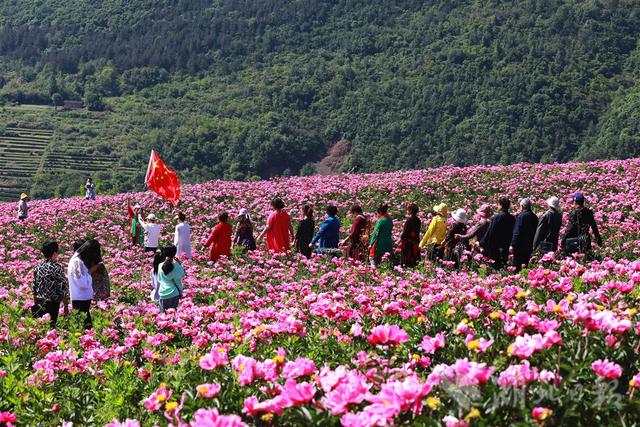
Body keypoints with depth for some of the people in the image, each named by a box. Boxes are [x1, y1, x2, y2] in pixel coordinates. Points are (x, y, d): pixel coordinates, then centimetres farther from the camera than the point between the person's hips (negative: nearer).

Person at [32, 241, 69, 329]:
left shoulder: (39, 266, 3)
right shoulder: (57, 268, -14)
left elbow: (34, 287, 10)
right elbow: (63, 289, -14)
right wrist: (66, 306, -5)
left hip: (39, 302, 6)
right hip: (53, 303, -6)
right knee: (52, 325, 1)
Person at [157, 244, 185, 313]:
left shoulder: (160, 266, 1)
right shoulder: (176, 266, -11)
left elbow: (159, 280, 11)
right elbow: (178, 281, -5)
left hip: (162, 294, 3)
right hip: (173, 294, -3)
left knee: (163, 313, 9)